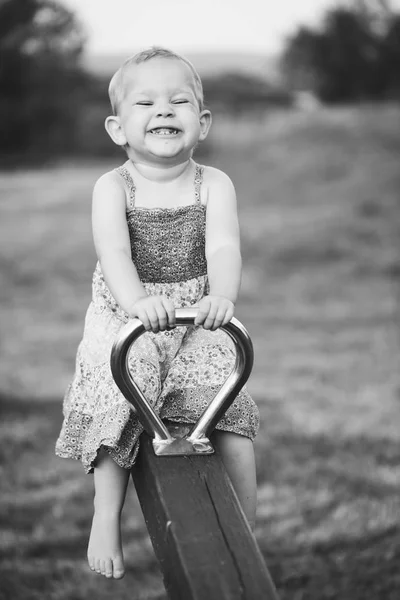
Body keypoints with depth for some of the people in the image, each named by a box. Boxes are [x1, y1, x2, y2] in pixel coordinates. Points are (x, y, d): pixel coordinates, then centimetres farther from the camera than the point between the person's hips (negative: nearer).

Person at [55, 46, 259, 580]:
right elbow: (114, 252, -24)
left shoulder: (214, 185, -3)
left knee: (231, 423, -12)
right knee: (117, 415, -22)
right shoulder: (113, 188, -7)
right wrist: (138, 301, -44)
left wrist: (223, 296, -41)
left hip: (198, 322, 1)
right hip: (125, 321, -1)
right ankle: (106, 517, -2)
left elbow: (223, 246, -19)